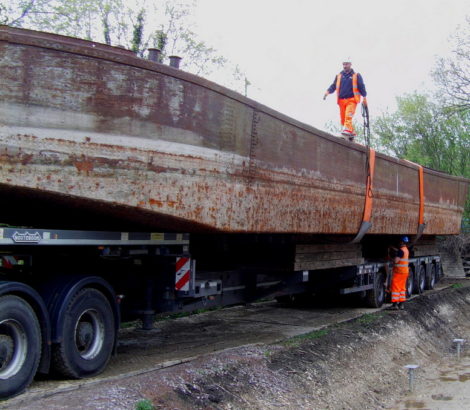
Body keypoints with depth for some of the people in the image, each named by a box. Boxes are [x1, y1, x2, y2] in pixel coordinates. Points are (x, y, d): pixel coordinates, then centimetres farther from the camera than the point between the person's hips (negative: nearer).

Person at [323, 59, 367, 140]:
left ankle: (347, 130, -39)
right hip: (342, 100, 4)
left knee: (348, 116, -27)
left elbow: (361, 86, 8)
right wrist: (328, 92, -6)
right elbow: (333, 86, 13)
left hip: (351, 100, -4)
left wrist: (364, 97, 2)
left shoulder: (356, 75, 9)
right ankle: (352, 132, 15)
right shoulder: (339, 76, 18)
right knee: (343, 119, 2)